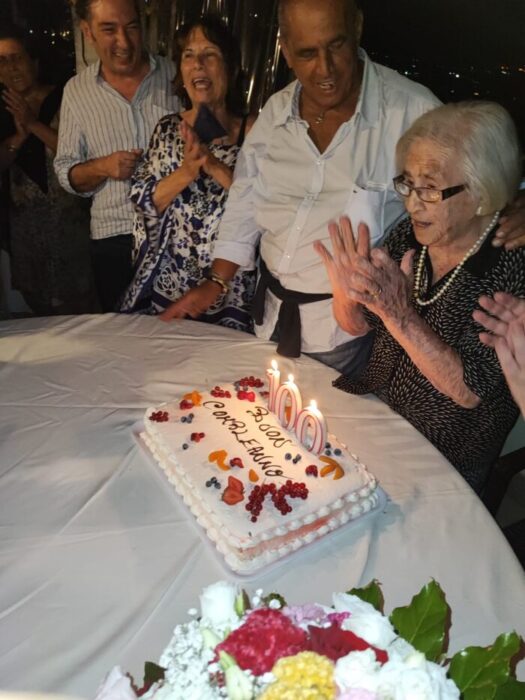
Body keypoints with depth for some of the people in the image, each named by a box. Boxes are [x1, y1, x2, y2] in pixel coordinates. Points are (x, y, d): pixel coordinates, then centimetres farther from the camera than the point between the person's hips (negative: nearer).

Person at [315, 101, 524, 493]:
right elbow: (358, 325, 2)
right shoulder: (409, 236, -7)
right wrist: (346, 294, -21)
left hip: (445, 460, -4)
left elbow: (469, 392, -24)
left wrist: (400, 316, -35)